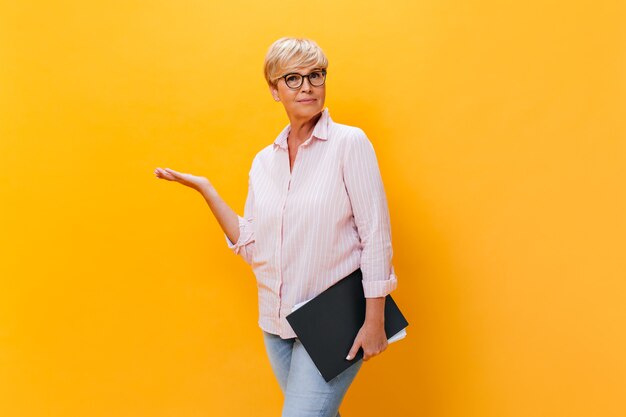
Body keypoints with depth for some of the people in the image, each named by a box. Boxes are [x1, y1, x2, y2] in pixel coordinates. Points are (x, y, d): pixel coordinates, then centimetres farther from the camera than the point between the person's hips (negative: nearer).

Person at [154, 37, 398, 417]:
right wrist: (205, 190, 1)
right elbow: (252, 247, 4)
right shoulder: (264, 162, 6)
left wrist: (374, 320, -13)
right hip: (277, 324, 5)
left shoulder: (350, 143, -9)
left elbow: (375, 236, -11)